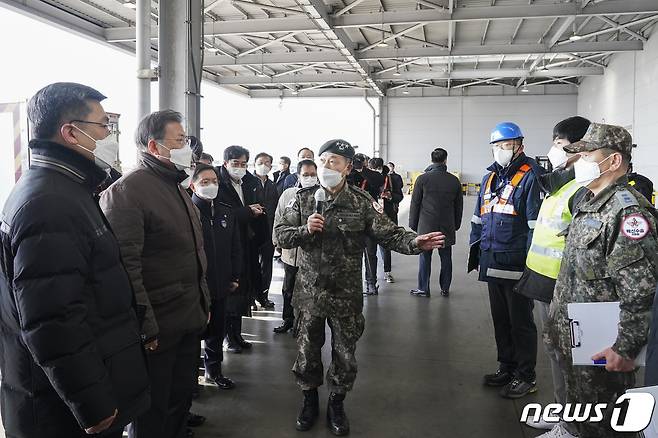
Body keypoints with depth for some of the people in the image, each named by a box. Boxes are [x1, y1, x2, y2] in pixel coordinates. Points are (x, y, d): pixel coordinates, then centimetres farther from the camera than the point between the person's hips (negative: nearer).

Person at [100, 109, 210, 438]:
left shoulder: (176, 187, 14)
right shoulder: (126, 191, -17)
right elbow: (125, 266, -23)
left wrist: (203, 302, 19)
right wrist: (145, 328, -23)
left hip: (190, 321, 9)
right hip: (157, 330, -8)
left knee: (182, 398, 21)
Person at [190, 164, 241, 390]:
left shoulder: (226, 212, 8)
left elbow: (236, 248, 13)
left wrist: (235, 277, 9)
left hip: (221, 286, 5)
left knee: (217, 331, 17)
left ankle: (214, 370, 34)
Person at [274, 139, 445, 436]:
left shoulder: (361, 203, -5)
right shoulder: (303, 199, -1)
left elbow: (388, 233, -11)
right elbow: (280, 234, -1)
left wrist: (415, 242, -29)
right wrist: (305, 229, -21)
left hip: (346, 295, -1)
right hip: (310, 292, 1)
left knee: (344, 354, 12)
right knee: (307, 351, 15)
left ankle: (337, 404, 35)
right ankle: (310, 401, 38)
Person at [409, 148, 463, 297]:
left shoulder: (423, 179, -6)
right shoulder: (454, 180, 3)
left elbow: (415, 204, -3)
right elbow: (459, 206, 10)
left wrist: (413, 225, 6)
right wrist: (456, 225, 20)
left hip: (426, 226, -2)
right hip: (447, 227, 2)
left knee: (425, 258, 5)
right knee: (446, 258, 10)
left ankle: (423, 289, 9)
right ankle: (445, 289, 17)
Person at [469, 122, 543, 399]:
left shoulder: (530, 176, -10)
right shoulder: (490, 177, 15)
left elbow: (537, 222, -14)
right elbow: (479, 216, 21)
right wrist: (476, 246, 17)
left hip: (517, 264, -7)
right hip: (492, 262, 8)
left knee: (520, 323, 4)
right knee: (500, 320, 17)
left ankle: (526, 377, 18)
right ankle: (507, 368, 32)